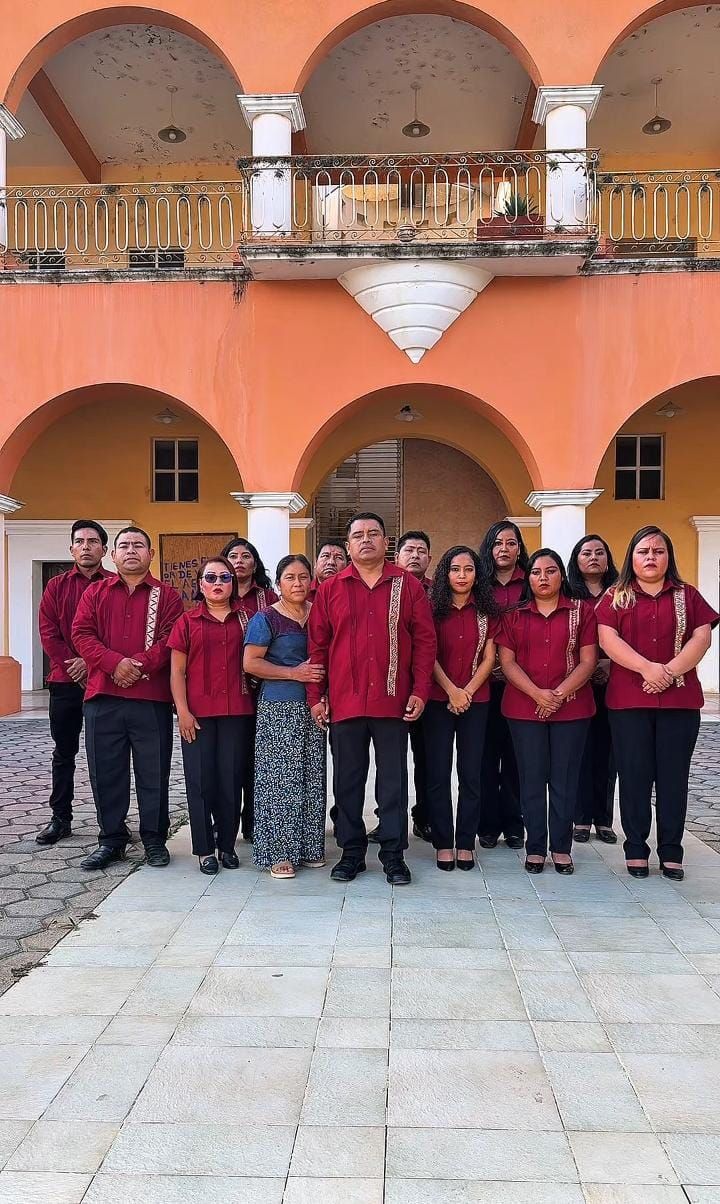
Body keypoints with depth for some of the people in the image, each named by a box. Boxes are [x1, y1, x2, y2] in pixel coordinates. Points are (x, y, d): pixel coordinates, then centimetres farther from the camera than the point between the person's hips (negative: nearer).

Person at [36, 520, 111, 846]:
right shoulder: (56, 586, 9)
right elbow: (48, 632, 1)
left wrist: (91, 661, -16)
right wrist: (73, 667, -10)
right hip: (65, 682, 3)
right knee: (63, 752, 9)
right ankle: (60, 819, 18)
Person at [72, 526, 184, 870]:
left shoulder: (167, 595, 7)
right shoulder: (95, 592, 13)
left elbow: (171, 639, -4)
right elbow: (82, 634, 1)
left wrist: (139, 664, -18)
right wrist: (114, 663, -15)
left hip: (152, 698, -2)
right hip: (102, 697, 2)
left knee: (153, 771, 4)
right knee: (106, 771, 7)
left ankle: (154, 838, 18)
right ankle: (111, 839, 20)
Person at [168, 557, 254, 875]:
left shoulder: (245, 619, 9)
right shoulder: (188, 621, 5)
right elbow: (177, 670, 3)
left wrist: (255, 703, 2)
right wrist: (182, 710, -6)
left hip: (237, 711, 1)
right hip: (198, 713, -1)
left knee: (231, 779, 5)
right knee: (201, 780, 2)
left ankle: (227, 845, 18)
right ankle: (204, 849, 13)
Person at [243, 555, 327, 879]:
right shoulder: (266, 619, -5)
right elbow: (251, 662, -9)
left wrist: (323, 686, 5)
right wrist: (294, 673, -14)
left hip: (312, 706, 5)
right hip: (278, 709, -5)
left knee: (312, 778, 8)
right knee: (280, 779, -3)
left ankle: (309, 846, 19)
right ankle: (279, 852, 6)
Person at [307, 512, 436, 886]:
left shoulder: (408, 586, 3)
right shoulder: (330, 589, 5)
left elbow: (424, 641, 2)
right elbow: (317, 645, 5)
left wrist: (419, 691, -6)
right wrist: (315, 696, 1)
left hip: (393, 701, -1)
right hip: (345, 701, 1)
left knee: (393, 780, 6)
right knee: (348, 780, 10)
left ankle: (393, 854, 17)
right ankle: (352, 852, 22)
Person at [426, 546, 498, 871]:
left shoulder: (486, 612, 6)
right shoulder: (434, 609, 2)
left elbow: (489, 658, 2)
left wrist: (467, 692, -9)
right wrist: (451, 691, -11)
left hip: (475, 701, 1)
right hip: (438, 700, -1)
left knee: (471, 774, 4)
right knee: (438, 774, 1)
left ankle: (465, 843, 13)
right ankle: (443, 843, 10)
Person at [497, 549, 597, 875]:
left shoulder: (582, 611, 5)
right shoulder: (514, 615, 8)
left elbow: (588, 661, -1)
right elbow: (507, 662, 0)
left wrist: (559, 694, -13)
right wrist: (538, 694, -13)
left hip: (571, 709, -1)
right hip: (524, 709, 1)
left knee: (564, 779, 4)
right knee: (531, 779, 4)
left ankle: (561, 847, 15)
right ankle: (535, 847, 13)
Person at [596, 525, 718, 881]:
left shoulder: (687, 596, 11)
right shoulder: (615, 597, 6)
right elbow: (607, 639, -6)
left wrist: (671, 670, -15)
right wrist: (647, 668, -18)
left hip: (680, 700, 1)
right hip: (629, 700, -1)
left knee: (673, 776, 5)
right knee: (634, 775, 3)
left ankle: (671, 852, 14)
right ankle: (636, 849, 13)